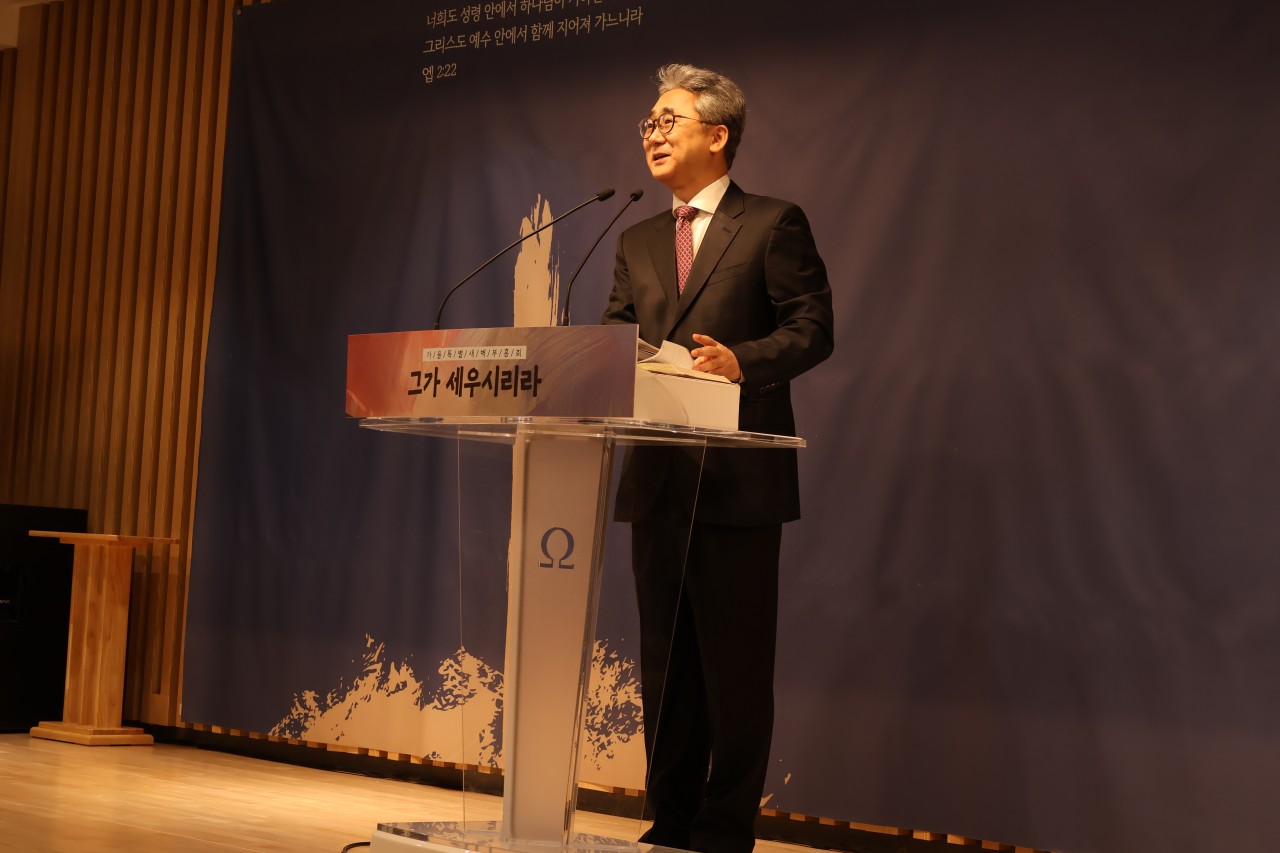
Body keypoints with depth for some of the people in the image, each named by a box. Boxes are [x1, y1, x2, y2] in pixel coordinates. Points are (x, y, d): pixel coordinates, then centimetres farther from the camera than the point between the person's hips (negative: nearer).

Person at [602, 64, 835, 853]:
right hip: (657, 482, 6)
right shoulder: (639, 243, 18)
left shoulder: (773, 224, 0)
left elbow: (812, 328, -6)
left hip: (737, 479, -6)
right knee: (665, 662, 11)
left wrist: (743, 360, -23)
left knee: (735, 666, -2)